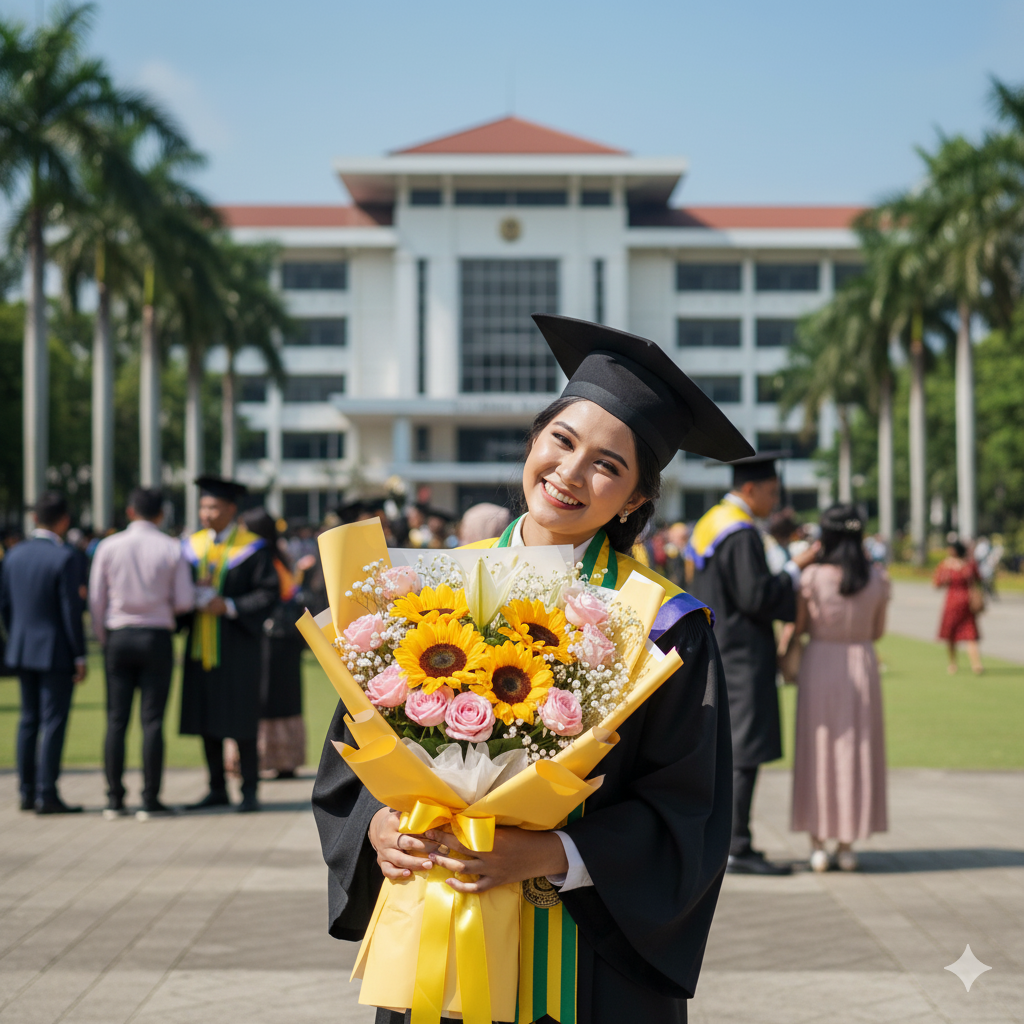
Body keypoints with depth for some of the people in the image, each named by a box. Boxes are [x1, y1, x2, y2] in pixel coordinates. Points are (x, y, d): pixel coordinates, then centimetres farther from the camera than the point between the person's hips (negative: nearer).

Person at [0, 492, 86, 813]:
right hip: (56, 651, -6)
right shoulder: (64, 558, -15)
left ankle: (27, 792, 17)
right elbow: (71, 610, -16)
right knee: (53, 722, -2)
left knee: (29, 720, 13)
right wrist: (80, 656, -10)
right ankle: (47, 795, -2)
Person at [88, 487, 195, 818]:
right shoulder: (172, 549, -4)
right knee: (152, 720, 0)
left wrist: (103, 641, 14)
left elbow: (96, 601, 2)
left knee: (116, 720, 5)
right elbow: (184, 602, -4)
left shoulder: (108, 547, -1)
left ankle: (114, 800, 6)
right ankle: (150, 800, -1)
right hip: (157, 638, -1)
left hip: (118, 638, 1)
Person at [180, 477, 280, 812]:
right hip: (201, 644, 5)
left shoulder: (252, 548, -4)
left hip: (236, 646, -5)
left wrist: (229, 606, -18)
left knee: (240, 720, -4)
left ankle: (249, 791, 4)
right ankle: (217, 790, 16)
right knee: (206, 720, 7)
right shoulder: (192, 546, 11)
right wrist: (194, 593, -9)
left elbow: (269, 592, -8)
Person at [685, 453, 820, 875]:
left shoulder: (708, 525, 14)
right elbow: (756, 597, -22)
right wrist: (795, 567, -11)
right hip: (741, 655, -10)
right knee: (744, 752, -8)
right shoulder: (741, 534, -17)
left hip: (714, 650, 10)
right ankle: (738, 848, -8)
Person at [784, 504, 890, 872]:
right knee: (855, 753, 10)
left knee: (818, 752, 8)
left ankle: (818, 845, 7)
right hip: (862, 666, 2)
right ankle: (847, 845, 12)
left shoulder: (812, 576, -11)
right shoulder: (878, 579, -4)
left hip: (819, 666, -2)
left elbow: (797, 628, -4)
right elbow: (877, 631, 6)